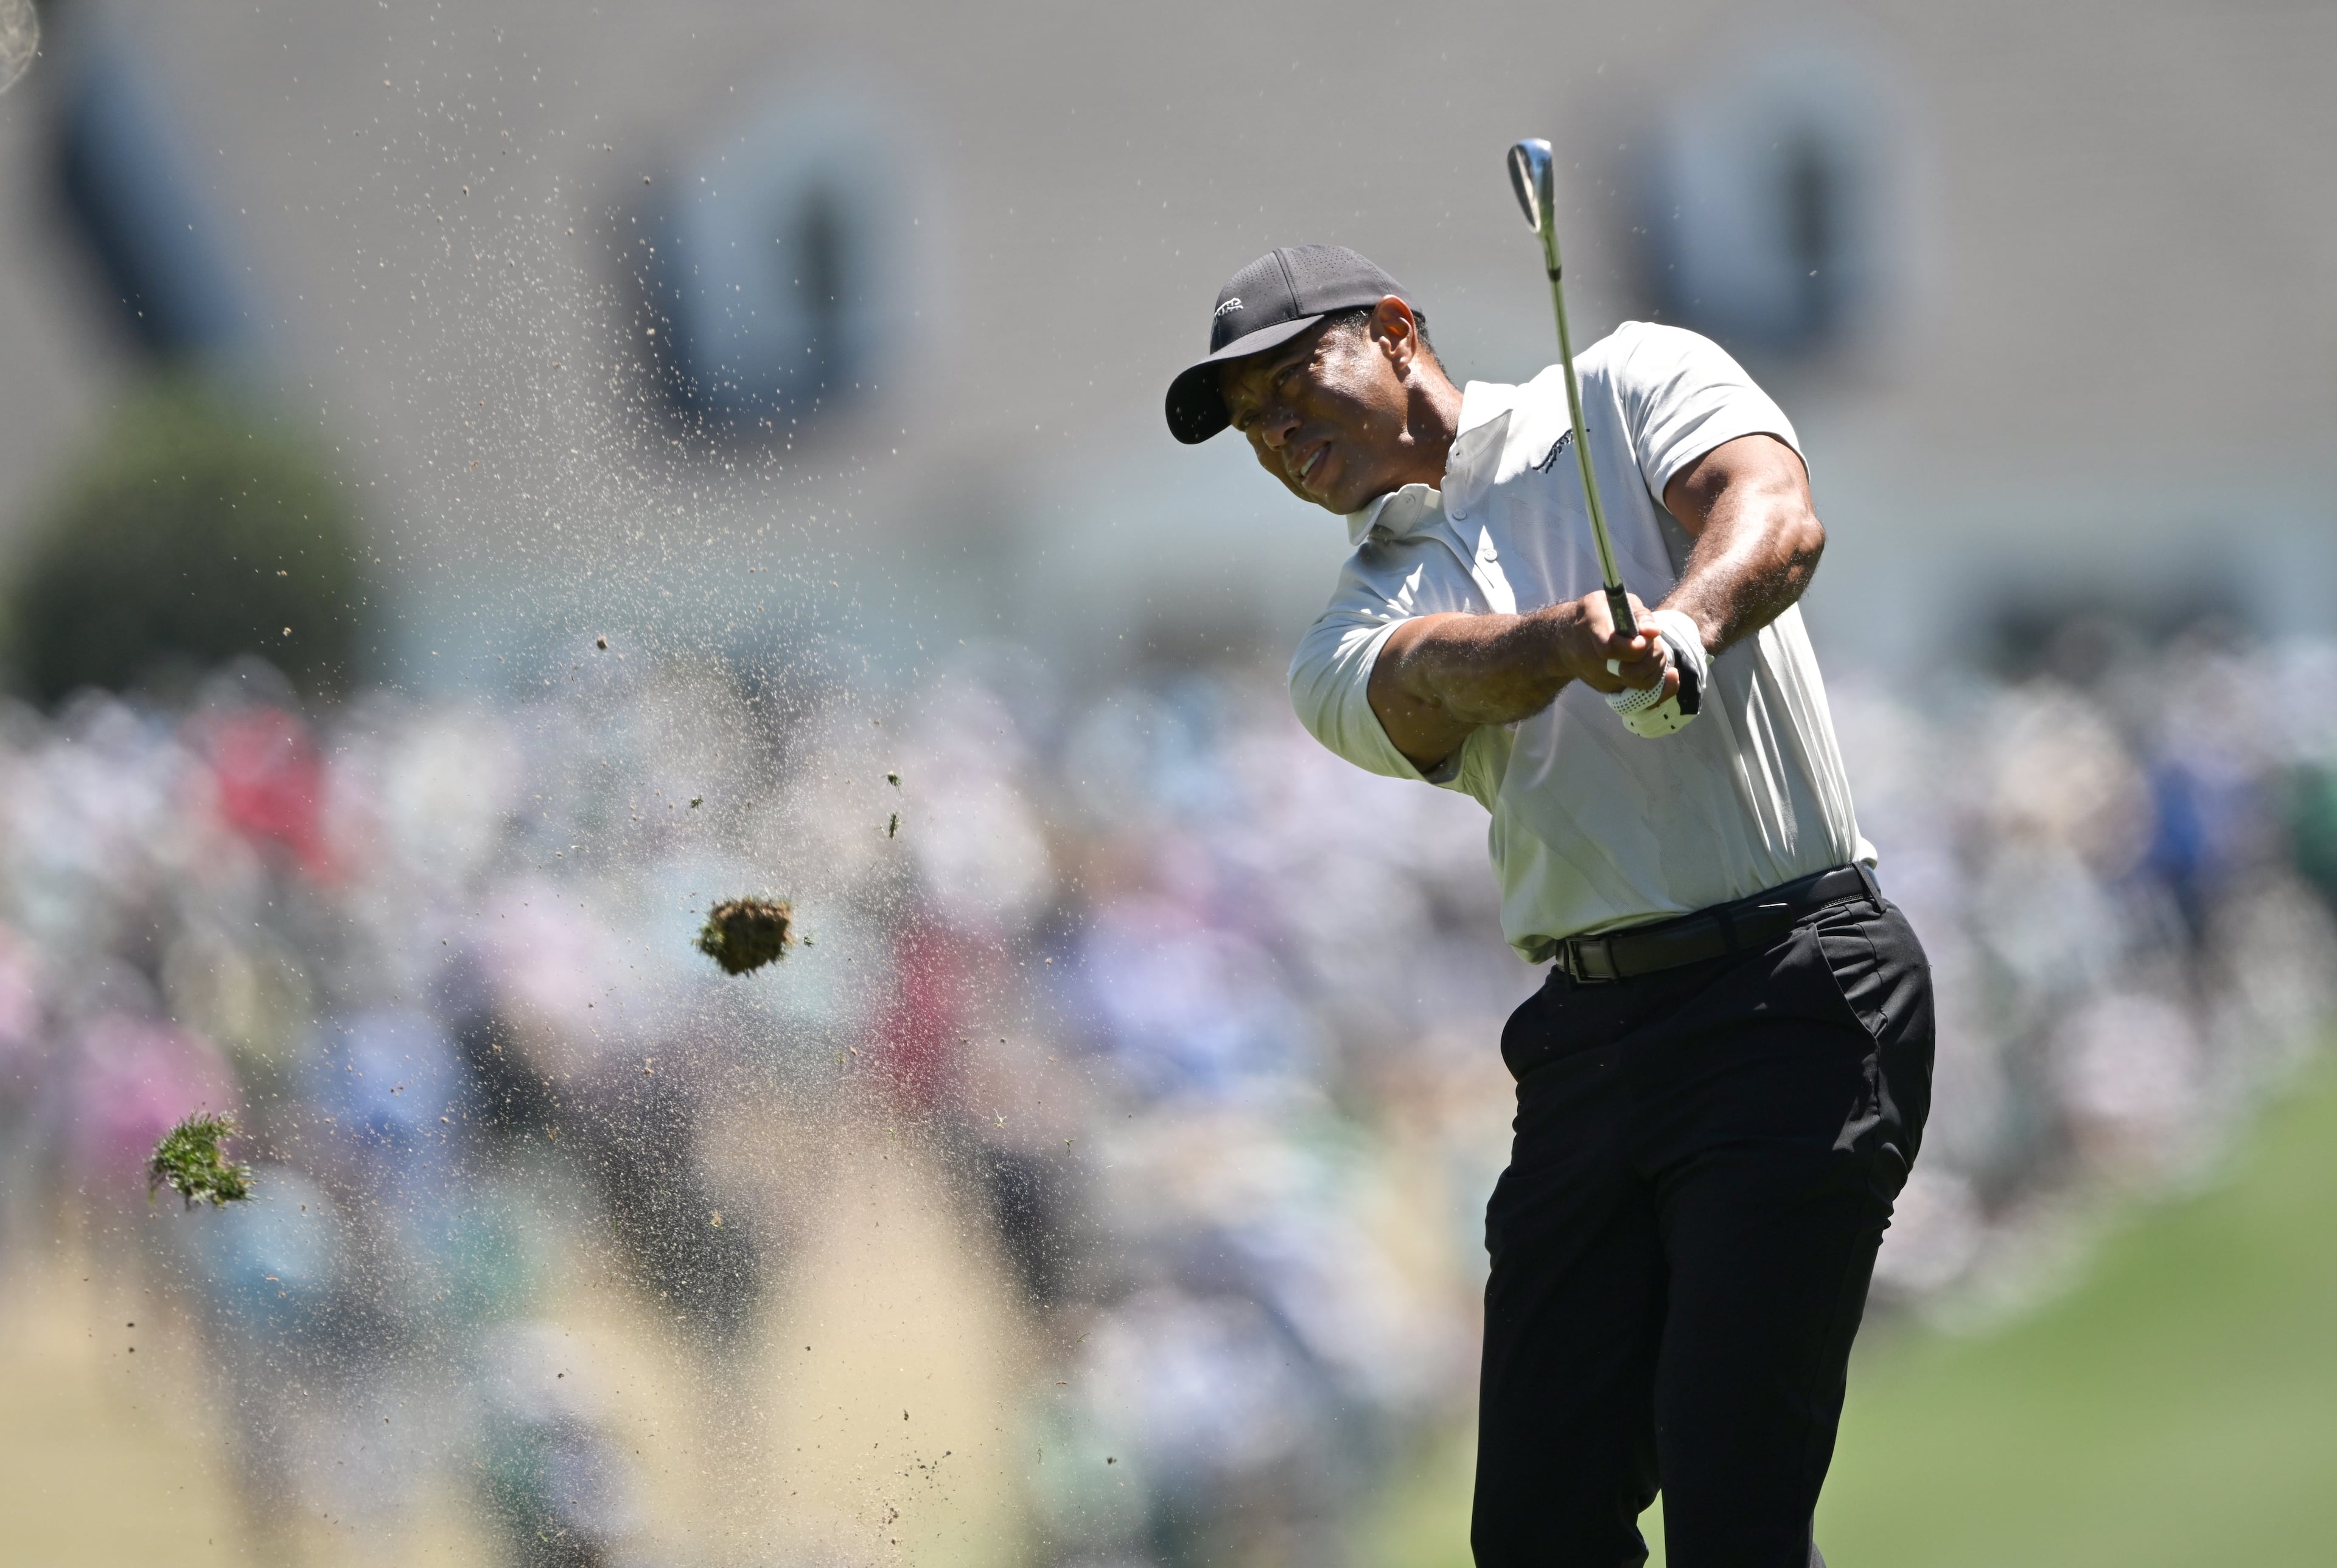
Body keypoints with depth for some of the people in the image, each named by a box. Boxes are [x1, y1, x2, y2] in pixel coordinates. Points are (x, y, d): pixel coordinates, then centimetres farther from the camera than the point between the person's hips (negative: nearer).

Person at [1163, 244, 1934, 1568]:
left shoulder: (1632, 385, 9)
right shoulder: (1347, 649, 16)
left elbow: (1776, 512, -12)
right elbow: (1441, 674, -8)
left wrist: (1687, 626, -34)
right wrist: (1568, 641, -32)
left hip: (1795, 988, -5)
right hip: (1591, 1034, 6)